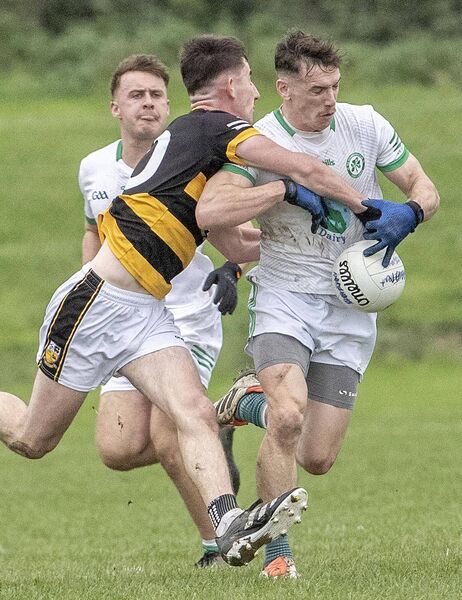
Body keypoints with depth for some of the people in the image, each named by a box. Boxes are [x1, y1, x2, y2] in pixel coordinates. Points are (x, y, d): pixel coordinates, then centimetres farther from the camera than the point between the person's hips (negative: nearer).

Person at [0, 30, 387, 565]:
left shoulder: (192, 138, 18)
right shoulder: (214, 126, -8)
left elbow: (237, 248, 20)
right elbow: (306, 170, -16)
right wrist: (366, 209, -4)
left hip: (145, 315, 8)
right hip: (96, 303, -8)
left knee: (196, 415, -16)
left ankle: (228, 524, -33)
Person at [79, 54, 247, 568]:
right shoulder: (93, 169, 6)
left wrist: (232, 270, -22)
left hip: (189, 321, -5)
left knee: (166, 438, -22)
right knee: (118, 449, -9)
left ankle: (219, 544, -3)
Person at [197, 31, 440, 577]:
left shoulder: (364, 124, 1)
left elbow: (423, 188, 9)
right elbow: (208, 212, -26)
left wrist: (407, 214, -14)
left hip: (350, 310, 4)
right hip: (283, 300, -4)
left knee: (318, 458, -1)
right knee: (288, 419, -28)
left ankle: (253, 400, 31)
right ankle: (276, 552, -11)